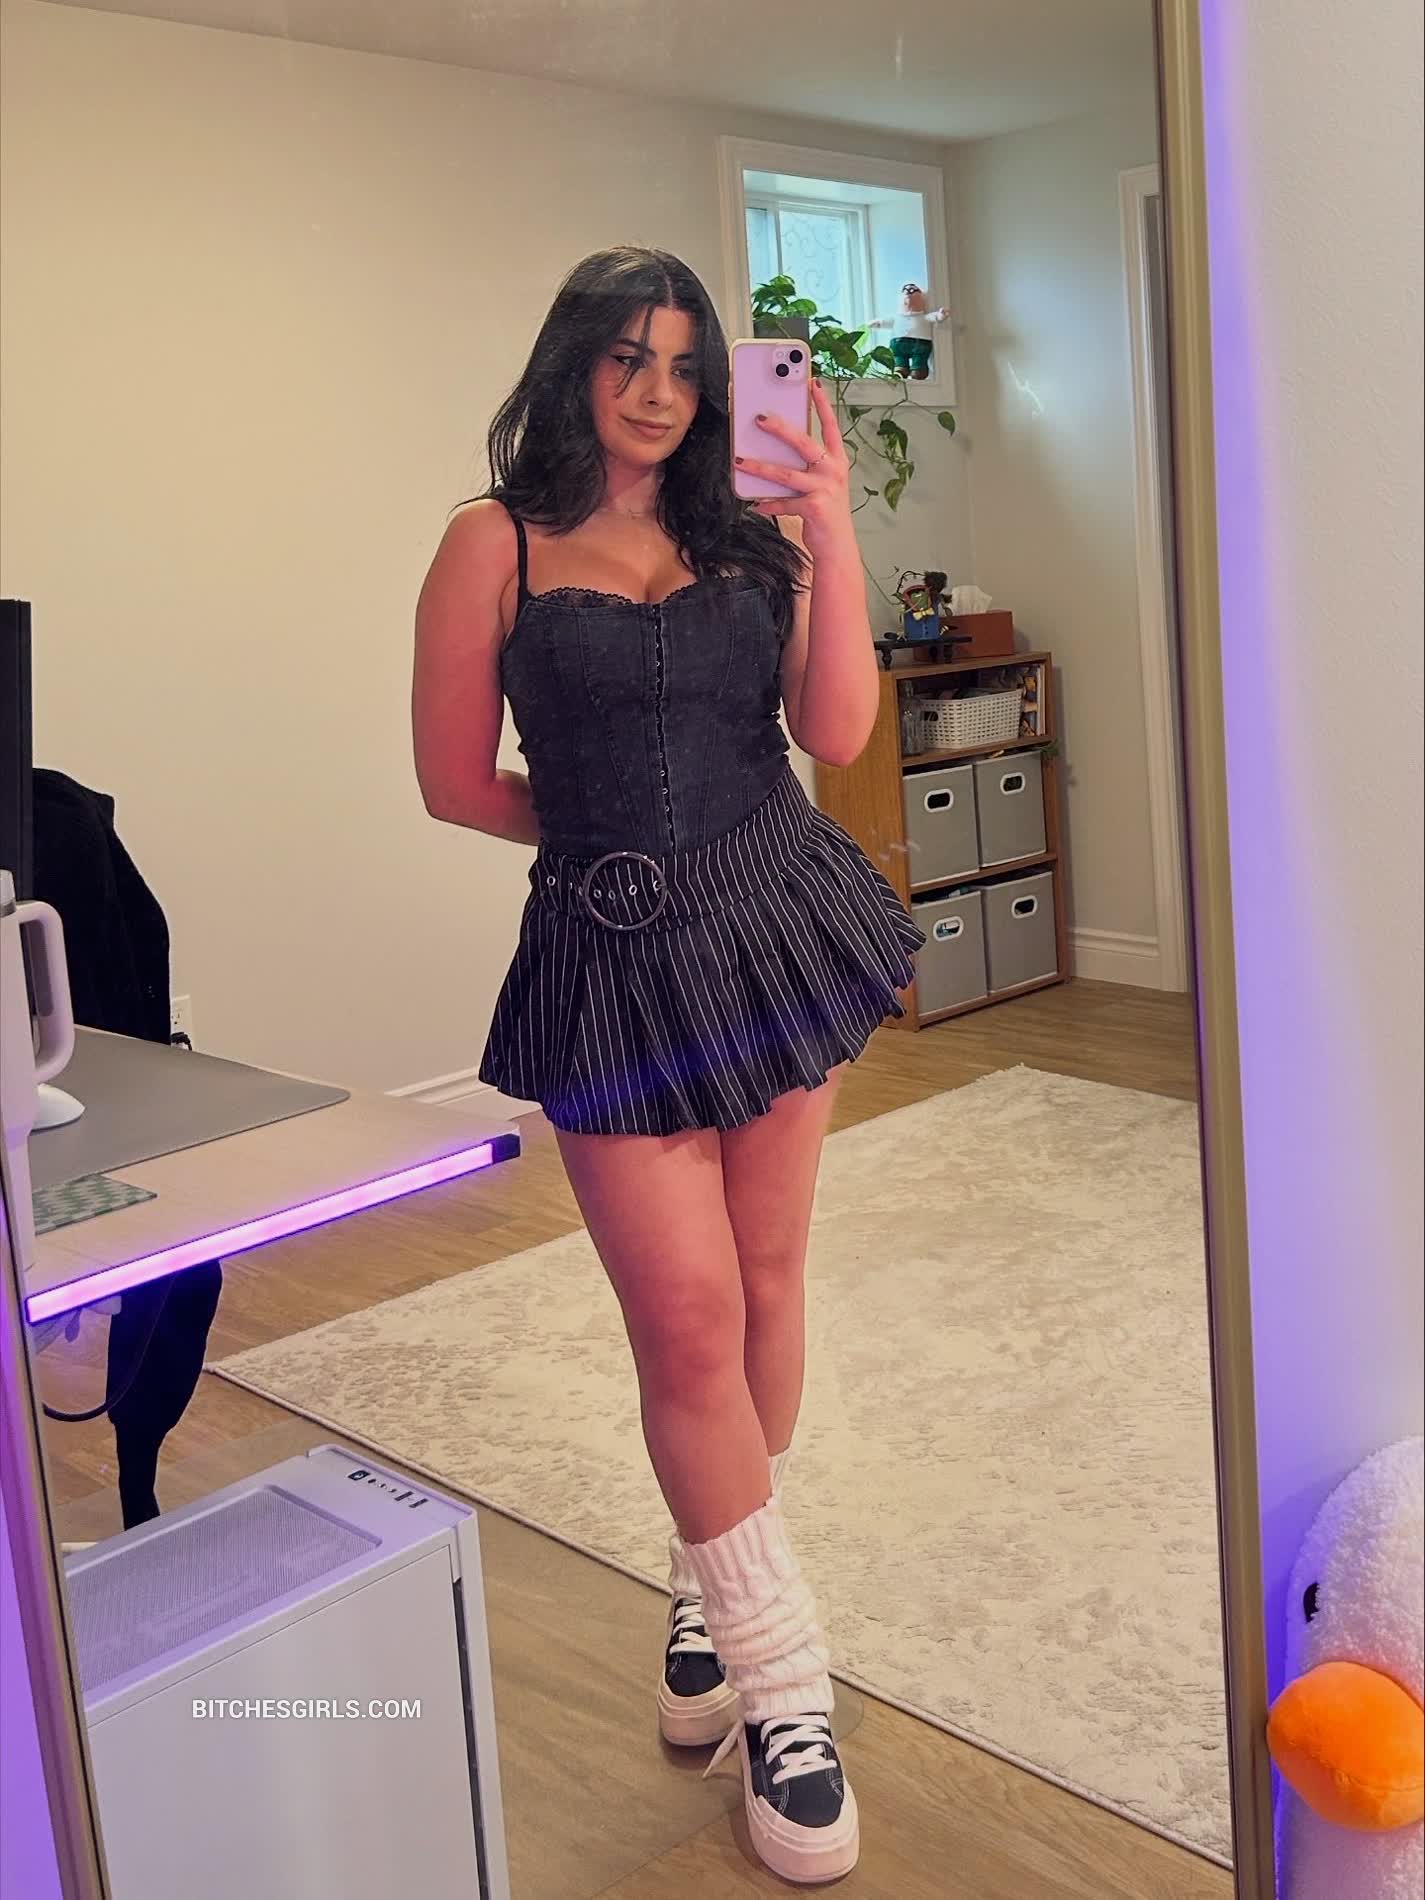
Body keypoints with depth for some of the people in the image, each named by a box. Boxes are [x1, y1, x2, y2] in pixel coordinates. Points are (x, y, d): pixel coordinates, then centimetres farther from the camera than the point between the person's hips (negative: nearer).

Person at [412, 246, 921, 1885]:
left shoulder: (749, 542, 7)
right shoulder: (496, 546, -3)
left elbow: (835, 734, -3)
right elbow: (456, 782, -1)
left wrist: (834, 540, -11)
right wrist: (618, 839, 8)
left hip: (778, 926, 4)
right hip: (615, 963, -4)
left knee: (764, 1281, 11)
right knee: (689, 1316, -6)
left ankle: (715, 1586, 33)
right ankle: (780, 1685, 10)